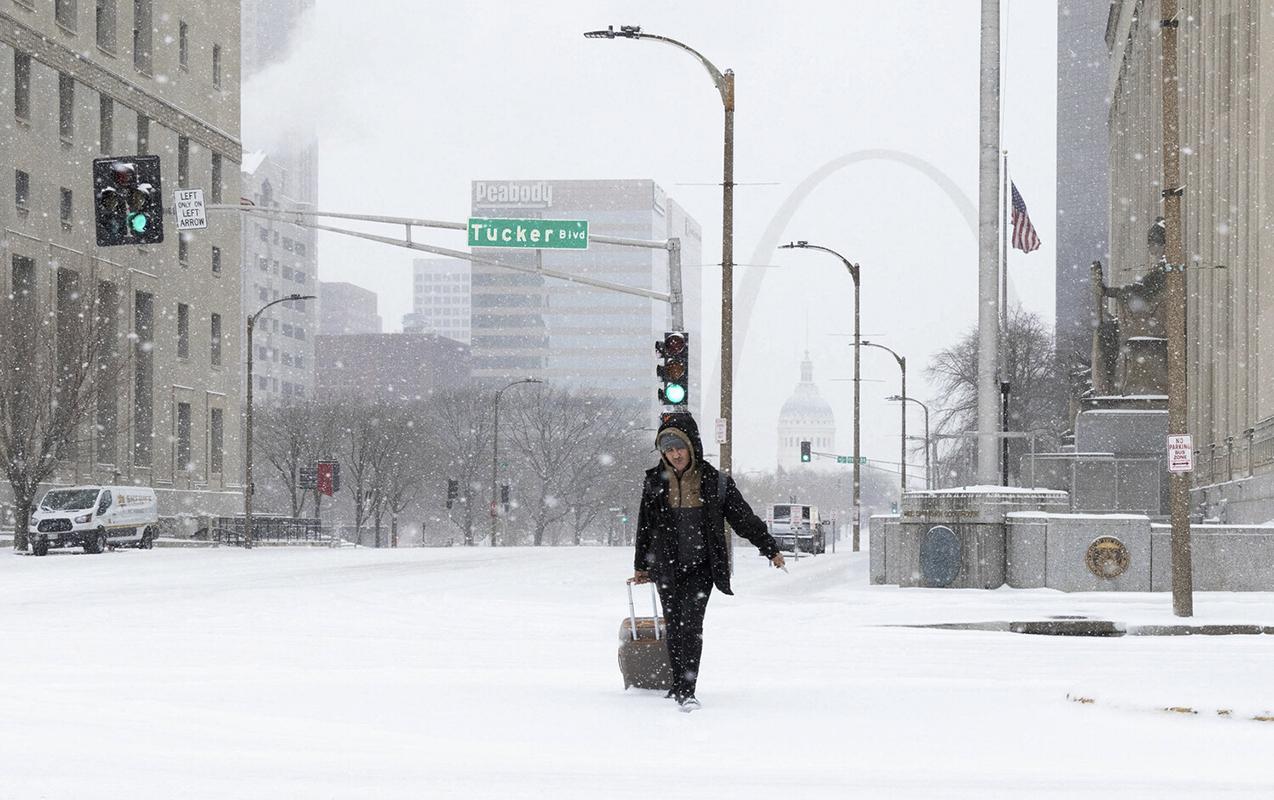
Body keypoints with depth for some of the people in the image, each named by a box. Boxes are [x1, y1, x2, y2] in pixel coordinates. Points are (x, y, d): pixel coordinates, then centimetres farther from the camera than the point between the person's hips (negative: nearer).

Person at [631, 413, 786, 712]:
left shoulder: (714, 482, 0)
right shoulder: (655, 482, 5)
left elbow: (744, 518, 7)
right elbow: (645, 527, 17)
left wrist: (770, 548, 10)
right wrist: (641, 567, 24)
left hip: (701, 566, -3)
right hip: (666, 567, 3)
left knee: (691, 623, -16)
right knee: (675, 627, 6)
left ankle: (686, 690, -21)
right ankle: (679, 685, 19)